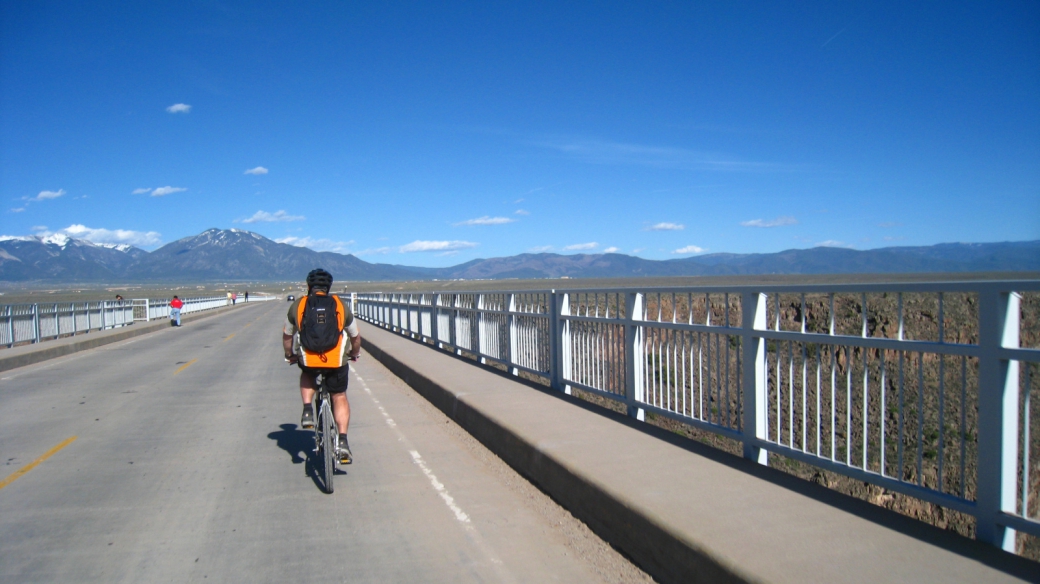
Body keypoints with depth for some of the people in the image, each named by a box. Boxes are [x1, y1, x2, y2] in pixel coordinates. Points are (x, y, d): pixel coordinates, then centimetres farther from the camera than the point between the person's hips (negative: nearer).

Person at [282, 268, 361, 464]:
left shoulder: (297, 305, 10)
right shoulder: (341, 305, 10)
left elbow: (287, 336, 20)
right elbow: (356, 336, 20)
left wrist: (290, 355, 38)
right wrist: (355, 353, 39)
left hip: (307, 359, 0)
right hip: (336, 360, 0)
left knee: (307, 375, 34)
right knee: (340, 398, 15)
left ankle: (307, 410, 13)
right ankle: (343, 441, 4)